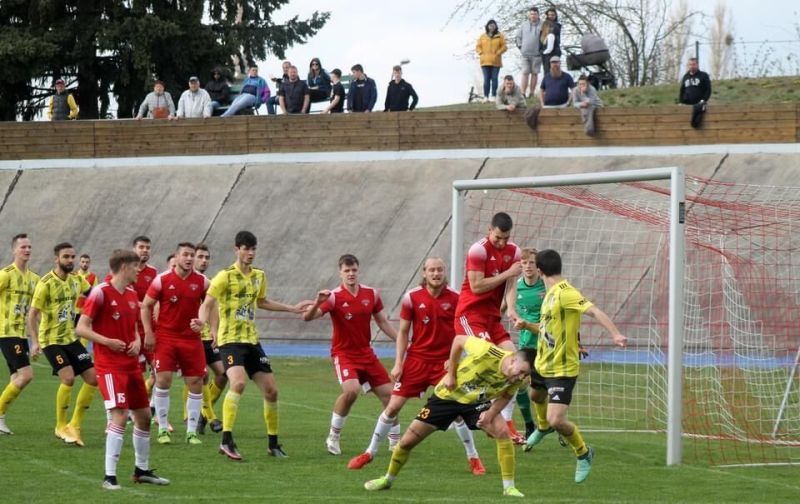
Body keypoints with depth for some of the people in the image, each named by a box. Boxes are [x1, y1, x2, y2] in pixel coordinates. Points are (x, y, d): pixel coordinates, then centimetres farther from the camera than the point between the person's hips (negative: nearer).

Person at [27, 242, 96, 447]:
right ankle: (61, 427, -6)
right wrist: (35, 342, -23)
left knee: (93, 378, 0)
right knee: (68, 377, -23)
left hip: (70, 338, 7)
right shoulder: (46, 284, -15)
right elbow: (32, 315, -14)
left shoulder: (77, 280, 3)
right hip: (51, 340, -7)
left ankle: (74, 425, 13)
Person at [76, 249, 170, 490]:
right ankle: (109, 476, -16)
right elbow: (82, 328, -13)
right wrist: (108, 341, -25)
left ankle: (142, 470, 30)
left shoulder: (132, 295, 12)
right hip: (110, 365, -8)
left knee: (143, 415, 13)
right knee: (120, 415, -18)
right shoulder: (101, 293, -12)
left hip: (131, 365, 8)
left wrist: (137, 341, 2)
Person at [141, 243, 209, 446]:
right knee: (163, 380, -10)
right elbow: (146, 306, 2)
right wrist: (148, 333, -6)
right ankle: (163, 429, 2)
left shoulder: (201, 282, 1)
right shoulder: (162, 280, -4)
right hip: (165, 337, -2)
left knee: (196, 383, -1)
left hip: (191, 338, 2)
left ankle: (192, 431, 9)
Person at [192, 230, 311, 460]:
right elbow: (207, 304, -11)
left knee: (271, 390, 5)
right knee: (238, 382, -29)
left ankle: (273, 443, 20)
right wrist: (202, 321, -32)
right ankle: (226, 441, -28)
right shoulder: (225, 276, -8)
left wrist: (292, 308, 31)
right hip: (230, 339, -7)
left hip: (251, 340, 7)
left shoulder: (259, 276, 12)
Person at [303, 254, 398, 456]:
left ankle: (395, 441, 21)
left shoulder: (371, 294, 0)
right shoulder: (334, 297, -14)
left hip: (366, 352, 5)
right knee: (351, 389, -28)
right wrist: (318, 302, -45)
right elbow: (308, 317, -25)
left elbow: (383, 322, 12)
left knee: (388, 393, 3)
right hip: (343, 352, -5)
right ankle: (333, 437, -10)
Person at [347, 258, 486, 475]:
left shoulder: (455, 299, -5)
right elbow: (403, 332, 3)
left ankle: (473, 458, 10)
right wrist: (398, 363, -3)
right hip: (416, 360, 1)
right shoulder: (412, 297, -3)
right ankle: (370, 453, 15)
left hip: (445, 362, -1)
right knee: (393, 406, 0)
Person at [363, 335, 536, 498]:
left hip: (476, 403, 2)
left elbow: (506, 396, -1)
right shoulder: (488, 352, -35)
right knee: (407, 441, 0)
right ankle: (388, 479, 27)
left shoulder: (519, 380, -22)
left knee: (502, 432, -23)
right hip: (447, 396, -2)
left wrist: (491, 413, -20)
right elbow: (458, 340, -19)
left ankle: (509, 487, -11)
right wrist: (450, 374, -18)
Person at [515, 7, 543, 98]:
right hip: (525, 54, 1)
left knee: (534, 73, 4)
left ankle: (531, 93, 10)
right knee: (525, 73, -3)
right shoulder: (523, 25, 7)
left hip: (536, 54, -1)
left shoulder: (542, 26, 0)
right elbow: (518, 36, 18)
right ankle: (523, 93, -6)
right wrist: (520, 46, 9)